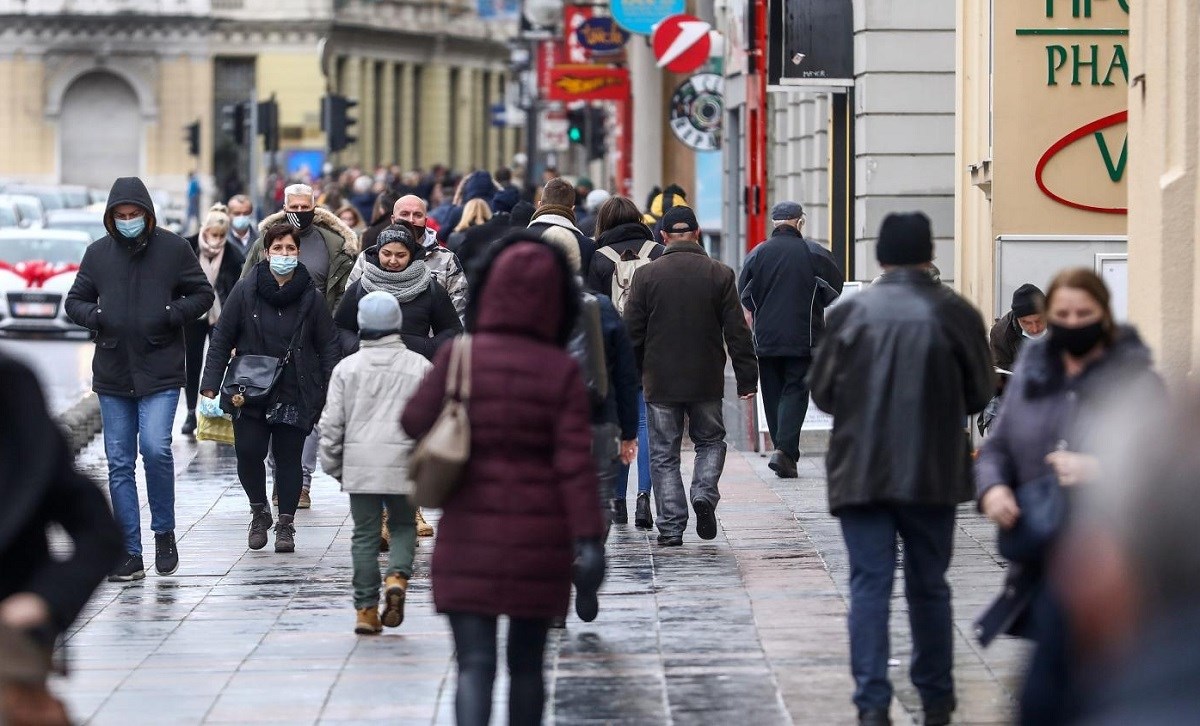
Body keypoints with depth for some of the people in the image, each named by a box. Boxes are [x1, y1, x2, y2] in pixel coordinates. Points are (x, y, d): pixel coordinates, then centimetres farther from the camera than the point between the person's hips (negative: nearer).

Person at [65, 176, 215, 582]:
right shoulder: (98, 253, 7)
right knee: (120, 464, 4)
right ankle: (130, 554, 11)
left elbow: (203, 294, 5)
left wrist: (171, 315, -11)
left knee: (155, 448, -19)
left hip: (160, 371, -3)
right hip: (112, 376, 3)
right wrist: (96, 317, -8)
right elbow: (74, 302, 13)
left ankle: (164, 532, 3)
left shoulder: (173, 248, 0)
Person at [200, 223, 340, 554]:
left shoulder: (311, 297, 2)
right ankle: (259, 511, 15)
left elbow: (328, 347, 5)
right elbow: (221, 340, 2)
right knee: (248, 453, -10)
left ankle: (286, 523, 15)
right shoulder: (245, 291, -1)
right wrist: (210, 387, -4)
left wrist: (331, 396, -2)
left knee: (288, 458, 2)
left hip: (296, 395, 0)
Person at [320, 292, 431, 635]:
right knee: (403, 526, 15)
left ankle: (366, 608, 5)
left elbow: (332, 423, 2)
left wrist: (333, 465, 13)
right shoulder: (419, 367, 0)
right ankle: (397, 576, -12)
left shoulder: (347, 368, 2)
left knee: (365, 533, 7)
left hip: (359, 465, 0)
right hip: (404, 464, 0)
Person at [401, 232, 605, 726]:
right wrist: (589, 539, -11)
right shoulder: (562, 371, -7)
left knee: (475, 664, -3)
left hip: (470, 536, -1)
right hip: (540, 538, 1)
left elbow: (415, 423, 3)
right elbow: (575, 462, -11)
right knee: (526, 663, 16)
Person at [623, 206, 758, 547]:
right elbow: (737, 332, -1)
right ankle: (704, 494, -5)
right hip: (706, 380, 1)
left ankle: (671, 527, 2)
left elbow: (633, 332, -2)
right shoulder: (720, 274, -2)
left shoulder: (646, 275, -4)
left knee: (664, 454, 6)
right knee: (711, 441, 19)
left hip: (660, 382, -1)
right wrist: (747, 378, 5)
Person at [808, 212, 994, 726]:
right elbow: (980, 394, 4)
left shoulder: (849, 313, -4)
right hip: (932, 472, 1)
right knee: (928, 586, 13)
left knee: (870, 585, 1)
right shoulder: (956, 313, -4)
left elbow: (821, 391, 3)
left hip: (860, 472, -1)